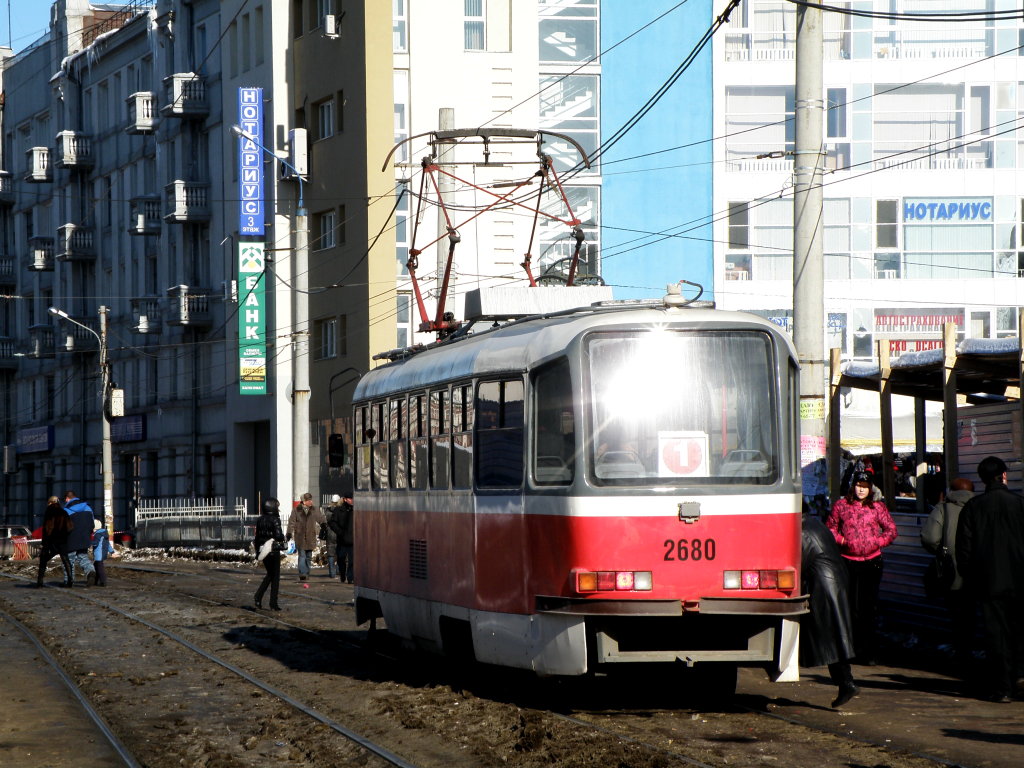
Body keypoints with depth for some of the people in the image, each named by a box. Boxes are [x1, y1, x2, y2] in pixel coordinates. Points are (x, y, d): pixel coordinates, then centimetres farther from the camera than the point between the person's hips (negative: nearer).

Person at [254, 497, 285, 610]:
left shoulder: (259, 520, 5)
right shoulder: (275, 520, -15)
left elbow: (257, 536, 9)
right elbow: (279, 535, -23)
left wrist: (257, 551, 15)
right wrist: (283, 539, 1)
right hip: (274, 551, -6)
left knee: (269, 574, 21)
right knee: (275, 577, 4)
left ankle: (258, 597, 7)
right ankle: (273, 604, 4)